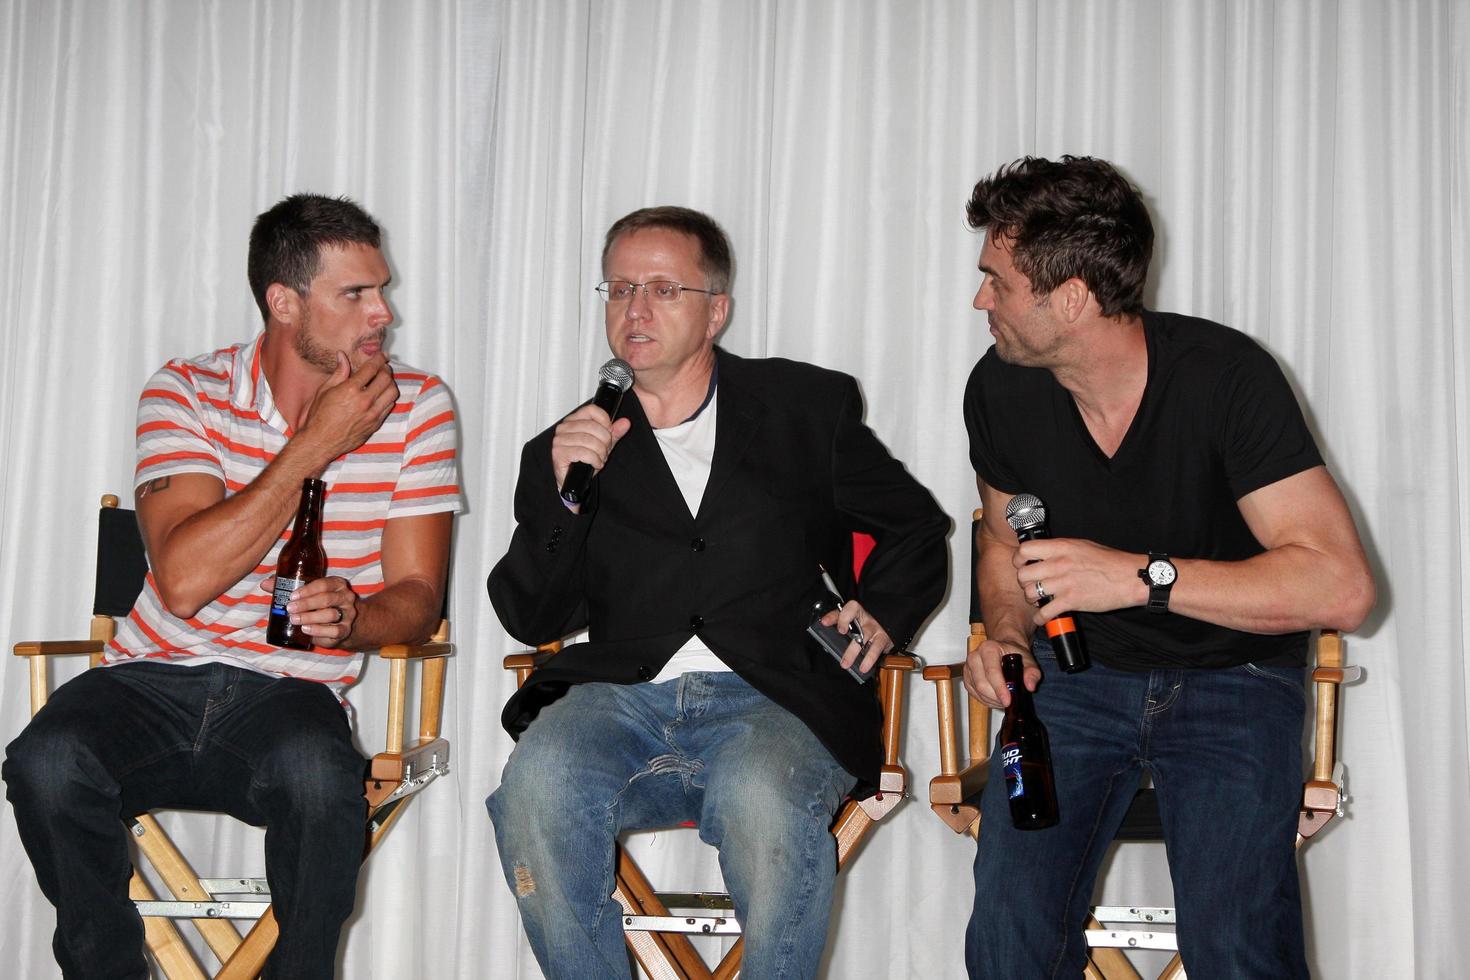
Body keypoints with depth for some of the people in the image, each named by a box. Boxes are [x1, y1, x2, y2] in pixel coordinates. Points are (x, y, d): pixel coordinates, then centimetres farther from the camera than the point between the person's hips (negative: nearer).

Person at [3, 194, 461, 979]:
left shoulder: (416, 406, 2)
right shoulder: (185, 393, -1)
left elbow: (418, 596, 1)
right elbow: (184, 581, -15)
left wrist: (354, 619, -23)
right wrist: (316, 446, -16)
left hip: (292, 693, 0)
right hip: (155, 679, 1)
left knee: (319, 773, -35)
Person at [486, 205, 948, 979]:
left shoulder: (808, 408, 17)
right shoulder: (568, 448, 19)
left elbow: (916, 529, 25)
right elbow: (530, 619, 14)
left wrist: (882, 614, 7)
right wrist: (563, 496, -1)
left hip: (771, 703, -1)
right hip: (620, 701, 2)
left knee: (762, 799, -37)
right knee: (538, 788, -32)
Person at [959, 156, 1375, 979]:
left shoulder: (1224, 376, -19)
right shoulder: (1002, 390, -4)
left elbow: (1341, 587, -24)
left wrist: (1141, 577, -30)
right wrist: (1007, 635, -5)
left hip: (1231, 680, -3)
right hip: (1077, 672, 3)